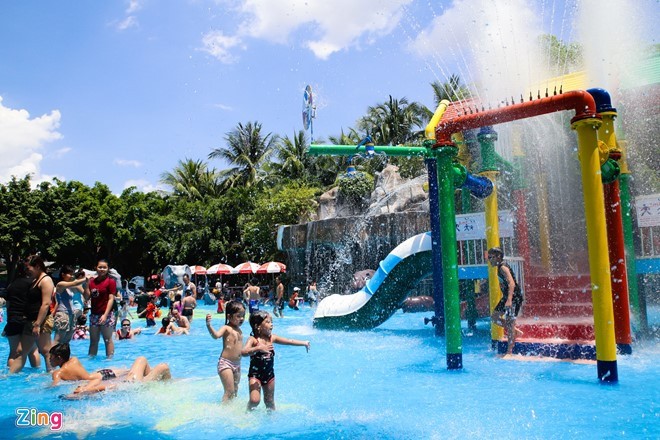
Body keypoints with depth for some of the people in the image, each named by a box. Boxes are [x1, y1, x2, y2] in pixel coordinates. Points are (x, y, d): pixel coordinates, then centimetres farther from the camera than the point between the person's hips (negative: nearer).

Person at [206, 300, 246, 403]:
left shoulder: (239, 330, 12)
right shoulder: (226, 328, -11)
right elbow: (216, 335, -32)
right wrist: (208, 325, -46)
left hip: (237, 364, 8)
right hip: (225, 363, -8)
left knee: (235, 391, 16)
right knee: (229, 391, -10)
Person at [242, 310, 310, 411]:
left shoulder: (272, 338, 1)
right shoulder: (253, 339, -15)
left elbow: (289, 341, 5)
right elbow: (243, 352, -31)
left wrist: (303, 343, -1)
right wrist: (258, 348, -43)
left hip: (269, 374, 5)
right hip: (255, 374, -5)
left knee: (270, 401, 16)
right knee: (255, 400, -16)